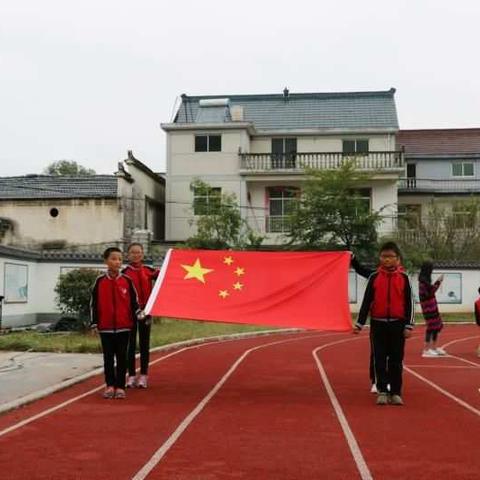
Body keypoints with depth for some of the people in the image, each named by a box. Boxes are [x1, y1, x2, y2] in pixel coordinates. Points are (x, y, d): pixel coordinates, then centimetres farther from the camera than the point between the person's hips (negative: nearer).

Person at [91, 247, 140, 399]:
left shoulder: (127, 281, 1)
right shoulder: (100, 281, 1)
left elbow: (134, 301, 7)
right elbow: (94, 303, 4)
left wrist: (139, 313, -9)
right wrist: (94, 323, 2)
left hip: (123, 326, 0)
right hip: (105, 326, 0)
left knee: (122, 357, 4)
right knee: (108, 357, 7)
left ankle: (120, 386, 10)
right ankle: (110, 385, 16)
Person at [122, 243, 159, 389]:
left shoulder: (149, 271, 4)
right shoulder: (124, 272, -2)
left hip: (145, 310, 2)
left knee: (144, 344, 6)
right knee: (131, 344, 4)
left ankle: (143, 376, 12)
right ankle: (131, 375, 10)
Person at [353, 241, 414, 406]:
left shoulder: (403, 278, 1)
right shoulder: (374, 277, 2)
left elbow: (409, 303, 1)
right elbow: (366, 302, 2)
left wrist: (408, 326, -5)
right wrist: (359, 324, -2)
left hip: (397, 324, 0)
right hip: (378, 324, 0)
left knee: (396, 360, 5)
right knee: (379, 360, 2)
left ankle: (395, 393, 13)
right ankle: (382, 392, 8)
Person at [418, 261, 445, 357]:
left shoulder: (424, 279, 15)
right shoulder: (423, 280, -16)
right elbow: (431, 291, -21)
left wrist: (437, 282, 15)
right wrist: (438, 282, -15)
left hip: (432, 306, 10)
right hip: (428, 306, -10)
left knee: (438, 325, 15)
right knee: (431, 326, -9)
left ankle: (434, 347, 24)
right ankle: (426, 350, -6)